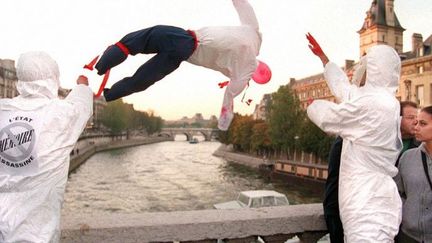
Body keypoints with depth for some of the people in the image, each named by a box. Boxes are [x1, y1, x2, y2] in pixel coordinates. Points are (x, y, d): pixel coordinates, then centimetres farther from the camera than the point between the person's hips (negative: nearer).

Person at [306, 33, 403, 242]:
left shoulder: (370, 103, -17)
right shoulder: (384, 101, 13)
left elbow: (325, 118, -6)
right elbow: (343, 87, 26)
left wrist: (314, 106, 19)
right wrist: (322, 56, 38)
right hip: (372, 200, 9)